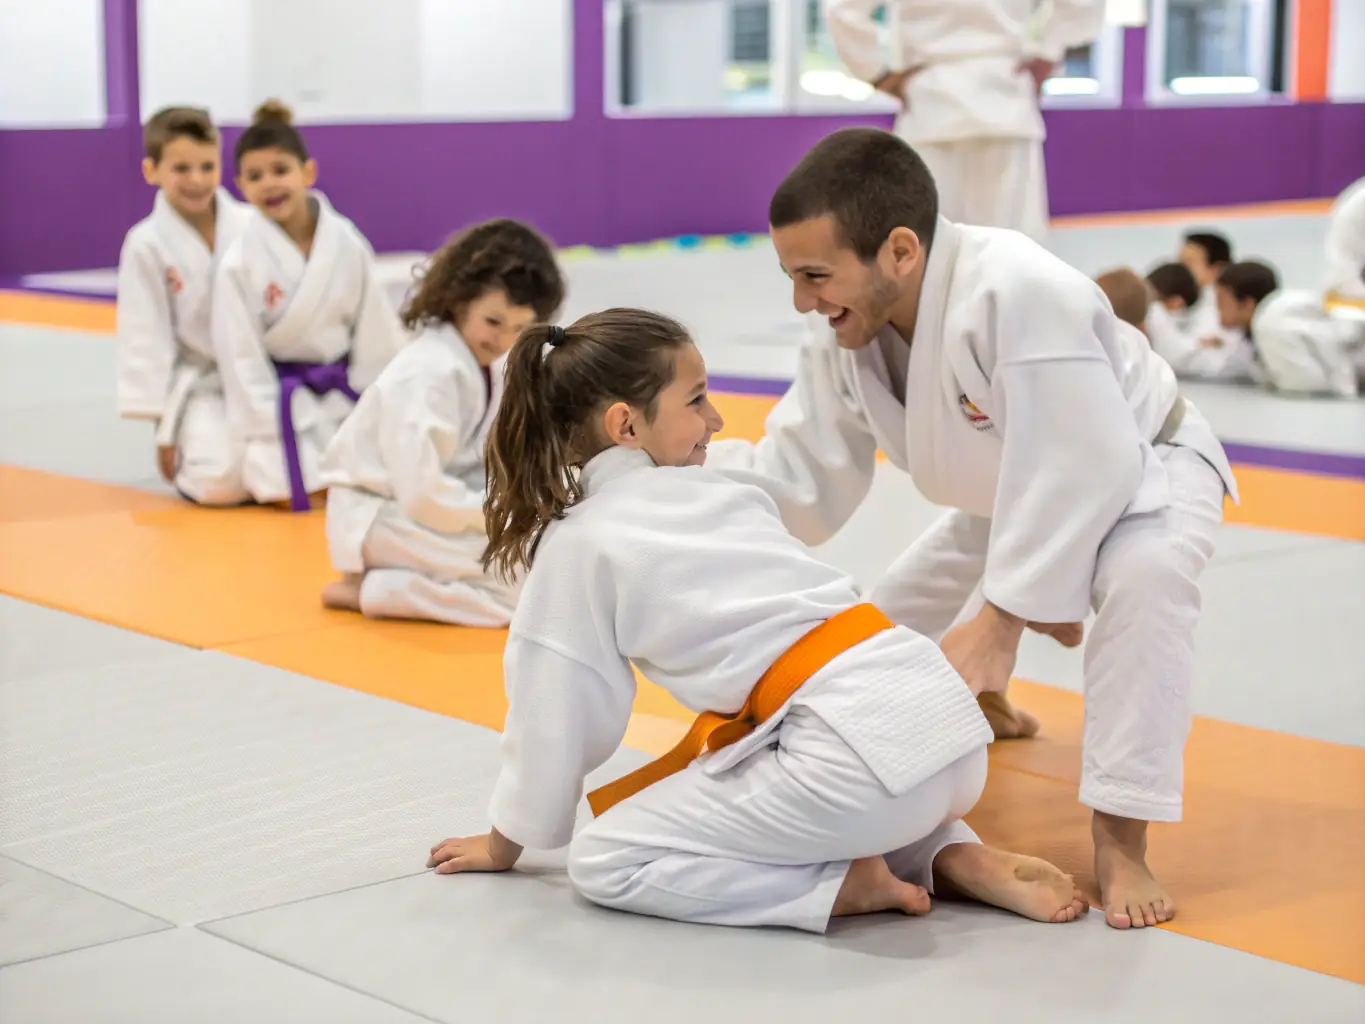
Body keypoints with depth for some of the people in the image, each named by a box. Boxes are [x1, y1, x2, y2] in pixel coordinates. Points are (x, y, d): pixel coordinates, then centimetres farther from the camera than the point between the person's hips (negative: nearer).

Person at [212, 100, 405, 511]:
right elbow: (242, 359, -11)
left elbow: (377, 338, -1)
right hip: (280, 400, -3)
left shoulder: (348, 245, -8)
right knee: (285, 488, -22)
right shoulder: (240, 264, -15)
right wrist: (271, 444, -14)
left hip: (346, 394, 3)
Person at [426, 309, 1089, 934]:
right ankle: (952, 857, 14)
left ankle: (843, 887, -3)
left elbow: (557, 712, 8)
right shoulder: (726, 494, 20)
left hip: (857, 755, -7)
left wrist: (505, 844, 23)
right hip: (946, 717, 7)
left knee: (604, 860, 2)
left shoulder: (577, 543, 3)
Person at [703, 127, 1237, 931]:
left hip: (1139, 476, -7)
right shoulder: (846, 335, -17)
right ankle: (985, 704, 45)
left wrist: (1002, 616, -31)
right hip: (1010, 504, 7)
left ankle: (1119, 840, -28)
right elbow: (799, 488, -12)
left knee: (1145, 573, -40)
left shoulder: (1019, 293, -43)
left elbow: (1080, 475, -38)